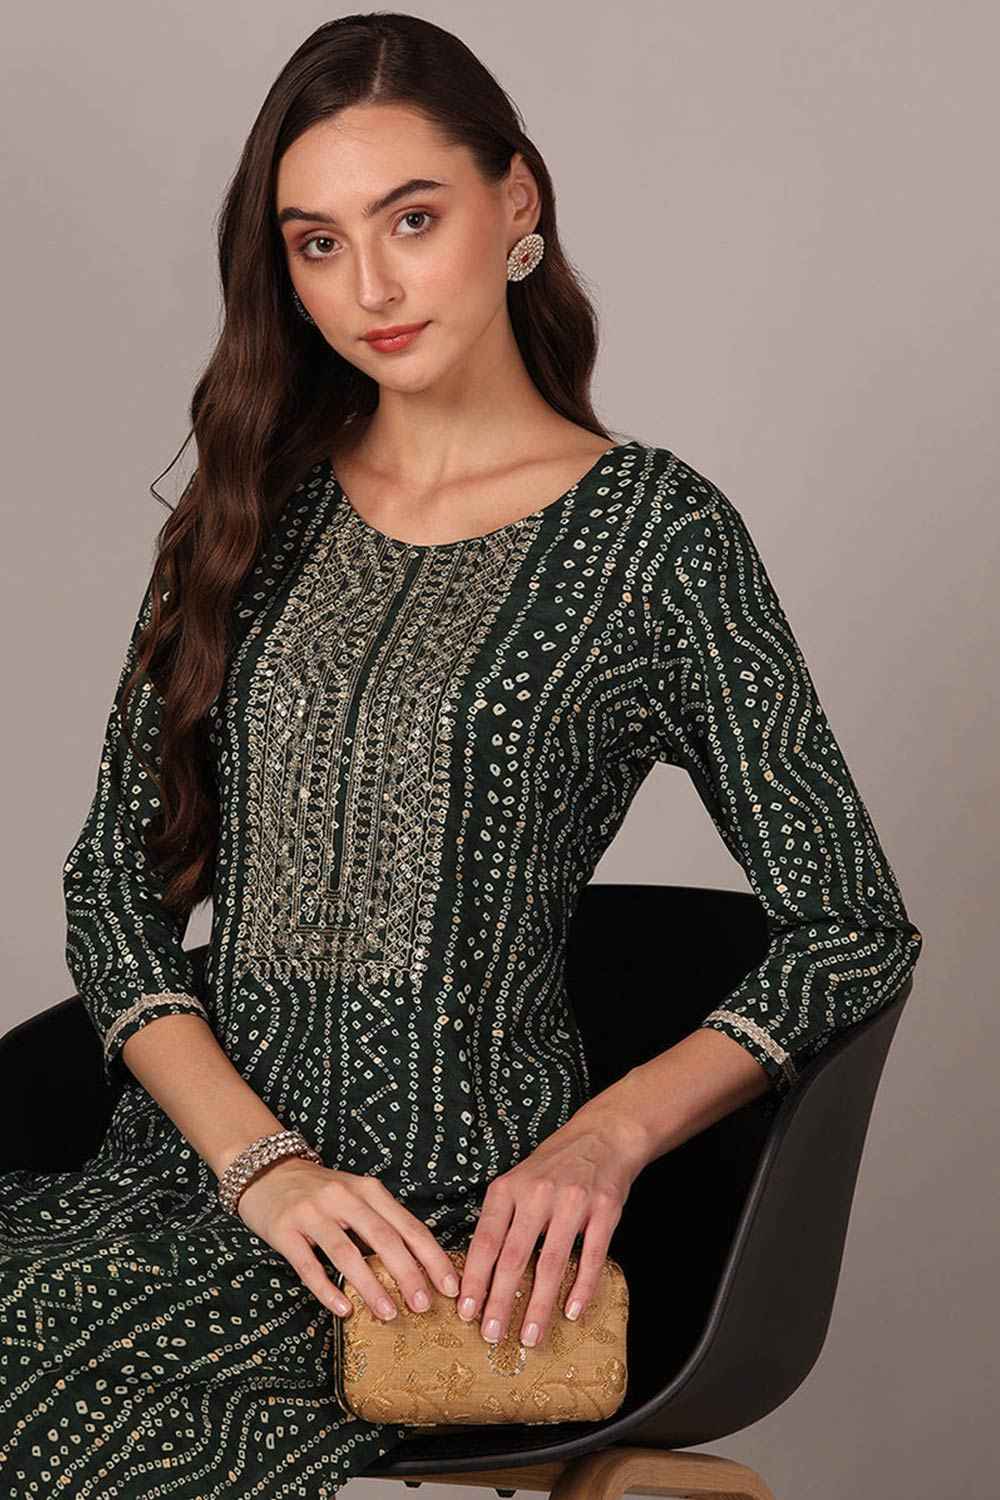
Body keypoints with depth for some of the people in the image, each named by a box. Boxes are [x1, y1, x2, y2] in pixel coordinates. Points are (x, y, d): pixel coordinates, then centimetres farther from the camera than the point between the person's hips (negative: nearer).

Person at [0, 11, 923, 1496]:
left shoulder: (650, 528, -2)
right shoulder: (258, 509, 11)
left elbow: (854, 930, -1)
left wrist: (608, 1136, -15)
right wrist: (256, 1158, -8)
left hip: (454, 1199, -4)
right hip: (190, 1148, 5)